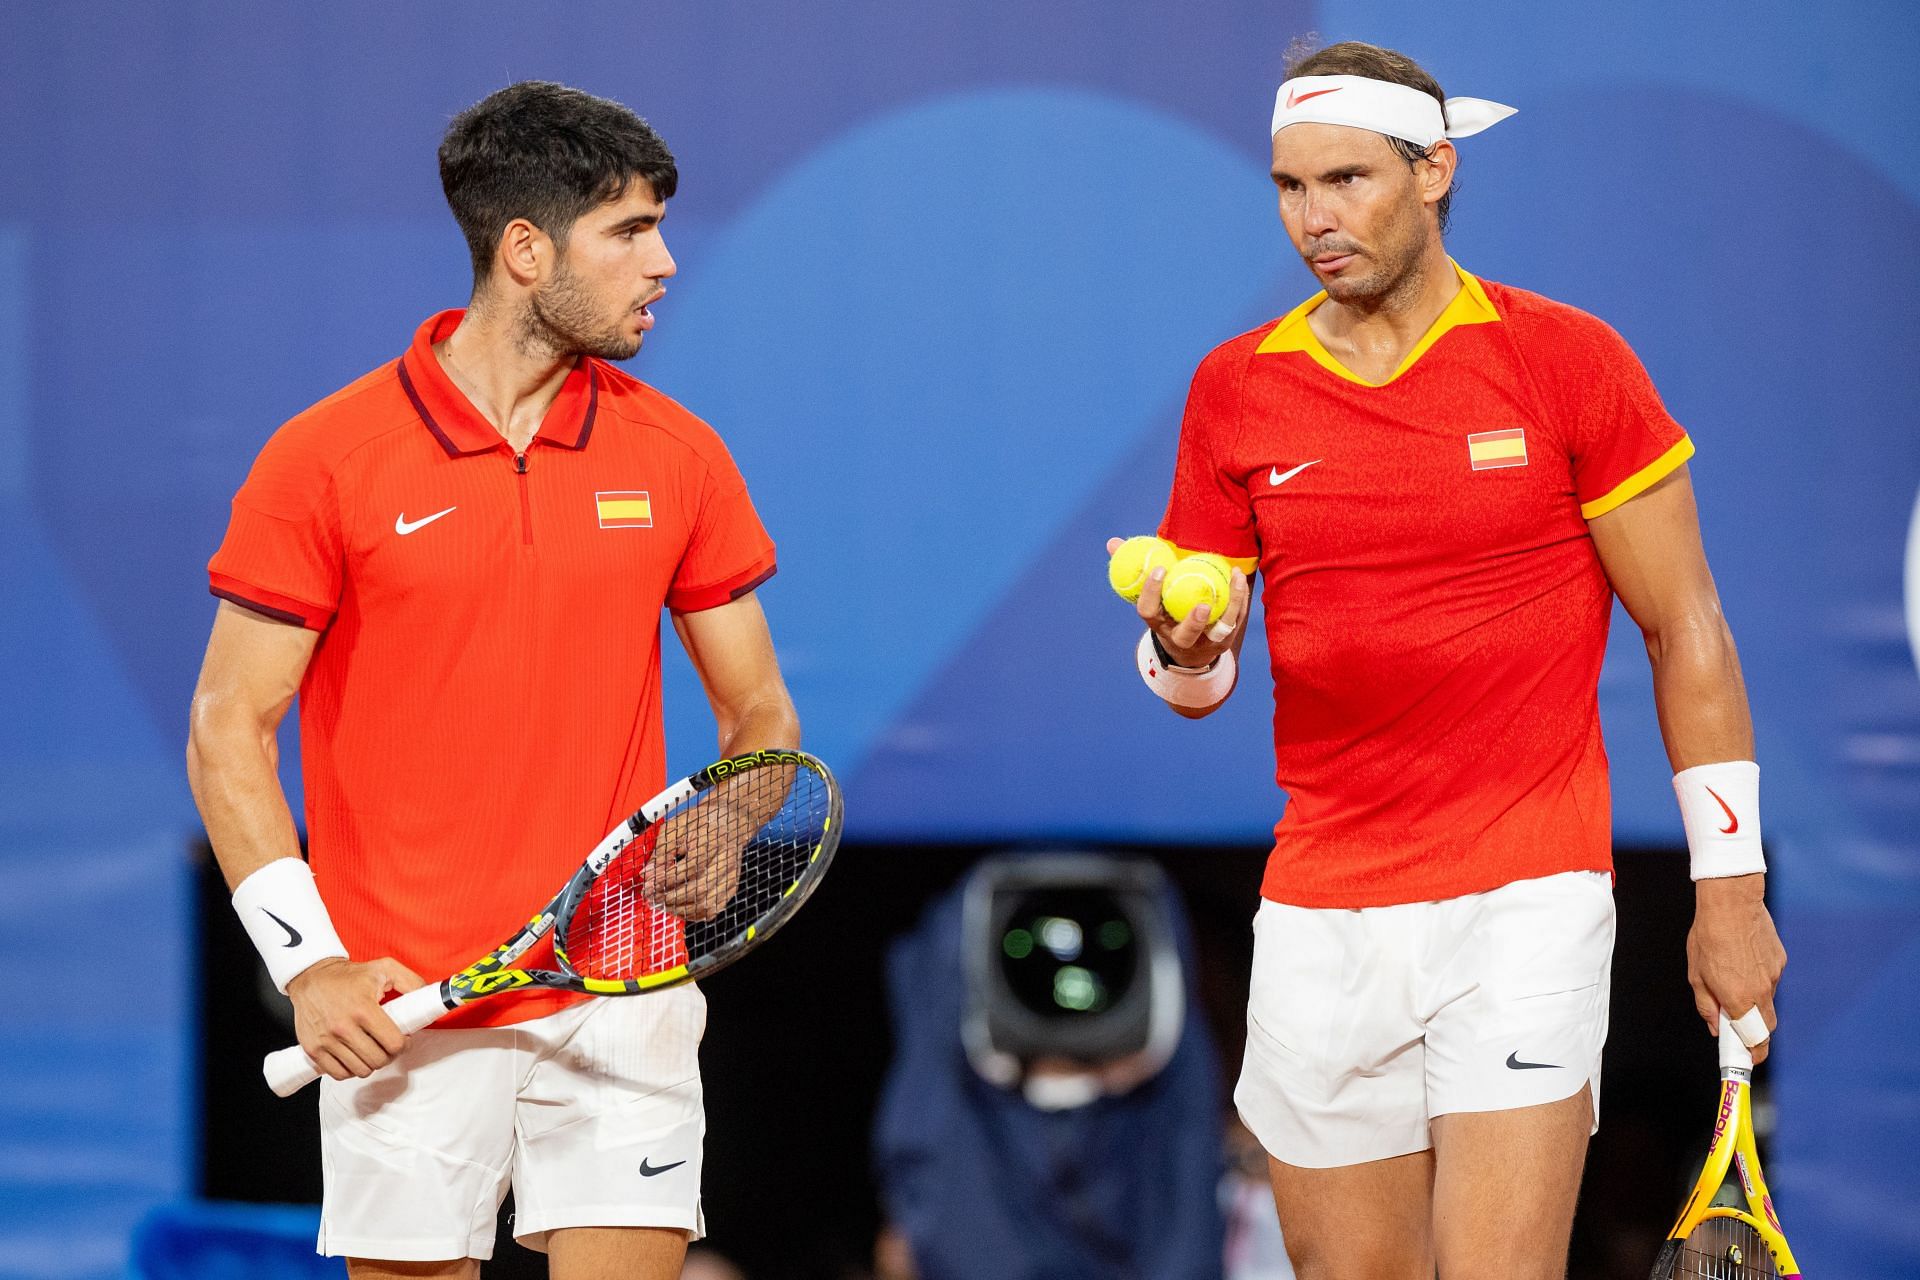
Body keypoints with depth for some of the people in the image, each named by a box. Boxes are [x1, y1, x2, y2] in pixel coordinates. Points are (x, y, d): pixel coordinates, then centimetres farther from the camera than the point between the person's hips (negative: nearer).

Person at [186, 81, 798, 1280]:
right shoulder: (324, 462, -3)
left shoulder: (677, 456, 6)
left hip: (620, 993, 2)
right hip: (398, 1011, -2)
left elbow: (758, 709, 13)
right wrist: (307, 960, -11)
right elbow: (229, 732, -1)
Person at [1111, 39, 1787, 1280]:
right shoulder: (1236, 389, 7)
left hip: (1525, 905, -4)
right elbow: (1198, 686, 12)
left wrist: (1730, 889, -1)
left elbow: (1686, 632, 2)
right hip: (1320, 927, 4)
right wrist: (1184, 645, -12)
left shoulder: (1567, 361, -2)